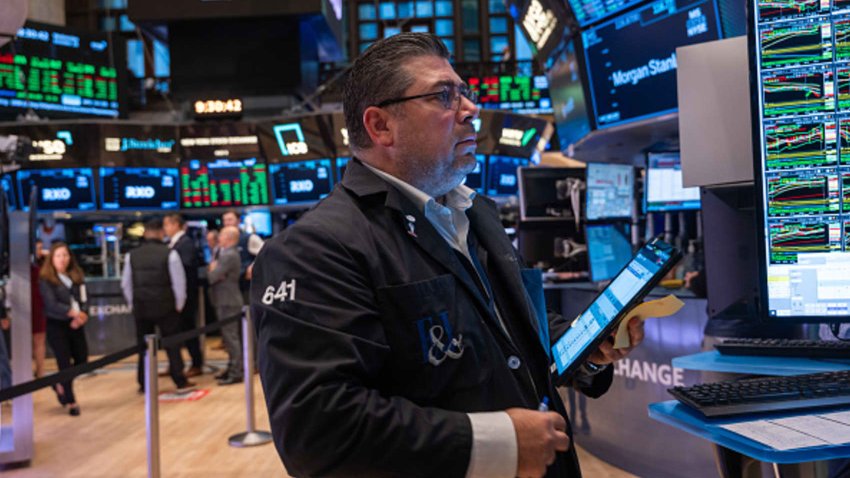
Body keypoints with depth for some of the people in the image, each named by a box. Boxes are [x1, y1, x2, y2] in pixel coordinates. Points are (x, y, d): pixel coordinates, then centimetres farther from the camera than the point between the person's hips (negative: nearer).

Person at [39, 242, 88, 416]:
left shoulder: (76, 276, 7)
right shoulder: (45, 280, -7)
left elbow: (83, 300, 5)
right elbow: (52, 304, -17)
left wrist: (81, 317, -14)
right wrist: (74, 313, -26)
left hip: (75, 324, 5)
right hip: (56, 325, -5)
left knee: (82, 360, 6)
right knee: (65, 363, -2)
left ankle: (61, 385, 35)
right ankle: (71, 402, 13)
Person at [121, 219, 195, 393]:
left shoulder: (131, 255, 0)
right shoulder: (170, 254, -10)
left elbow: (126, 284, 8)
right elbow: (179, 282, -8)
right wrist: (178, 305, 6)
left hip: (141, 307, 3)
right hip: (165, 307, -3)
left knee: (143, 346, 13)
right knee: (172, 345, 4)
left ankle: (144, 384, 19)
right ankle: (181, 382, 6)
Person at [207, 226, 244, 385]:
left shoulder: (229, 255, -20)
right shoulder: (224, 253, 13)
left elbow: (212, 277, -21)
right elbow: (212, 271, 15)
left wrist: (213, 271, -2)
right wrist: (213, 269, -4)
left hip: (228, 302, -10)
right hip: (225, 300, 10)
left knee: (231, 337, -6)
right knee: (229, 336, 17)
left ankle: (235, 373, -2)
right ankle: (233, 367, 26)